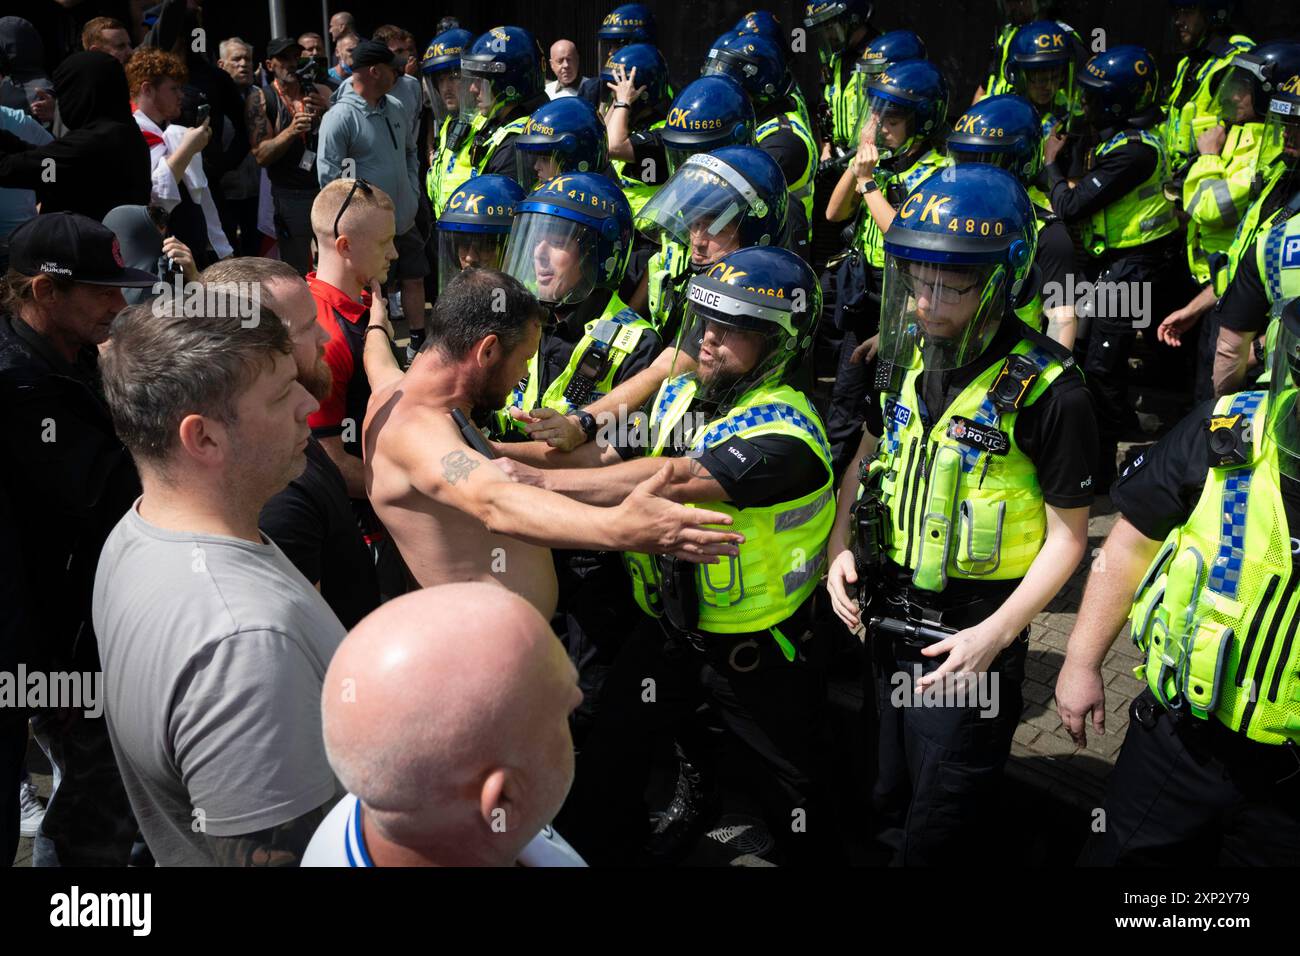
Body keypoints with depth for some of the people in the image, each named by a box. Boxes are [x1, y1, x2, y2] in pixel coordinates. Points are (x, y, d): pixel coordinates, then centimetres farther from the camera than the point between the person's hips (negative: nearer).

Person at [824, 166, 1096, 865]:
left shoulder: (1048, 393, -21)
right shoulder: (910, 355, 0)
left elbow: (1067, 536, -14)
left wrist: (995, 635, -23)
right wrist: (840, 543, 0)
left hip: (970, 631, -6)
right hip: (889, 616, 6)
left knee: (940, 831, 9)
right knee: (891, 802, 24)